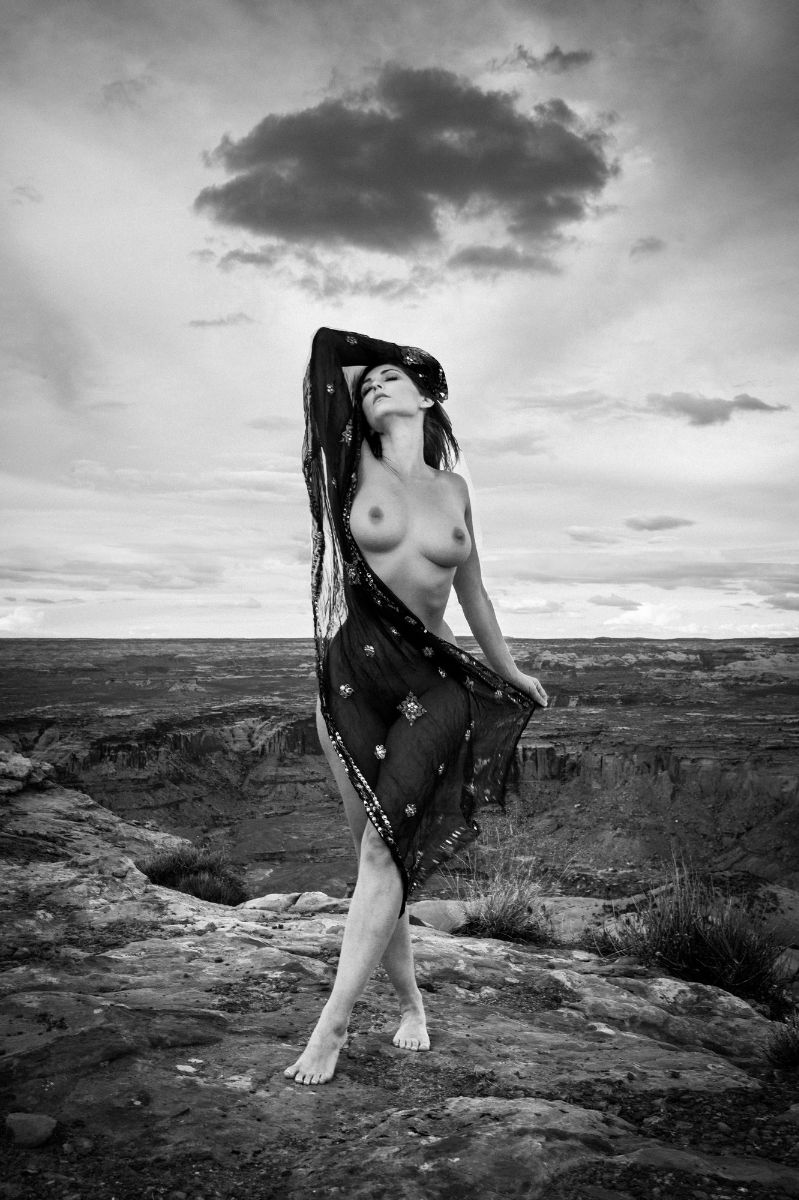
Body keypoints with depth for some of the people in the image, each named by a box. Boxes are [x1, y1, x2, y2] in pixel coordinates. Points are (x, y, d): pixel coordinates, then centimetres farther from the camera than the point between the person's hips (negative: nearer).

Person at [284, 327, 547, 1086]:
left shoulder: (453, 489, 9)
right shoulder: (355, 468, 3)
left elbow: (472, 590, 21)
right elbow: (328, 351, 0)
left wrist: (508, 671, 30)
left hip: (431, 683, 0)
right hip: (354, 673, 0)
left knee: (385, 848, -11)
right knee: (377, 851, 5)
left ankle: (331, 1026, -4)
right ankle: (409, 1002, 23)